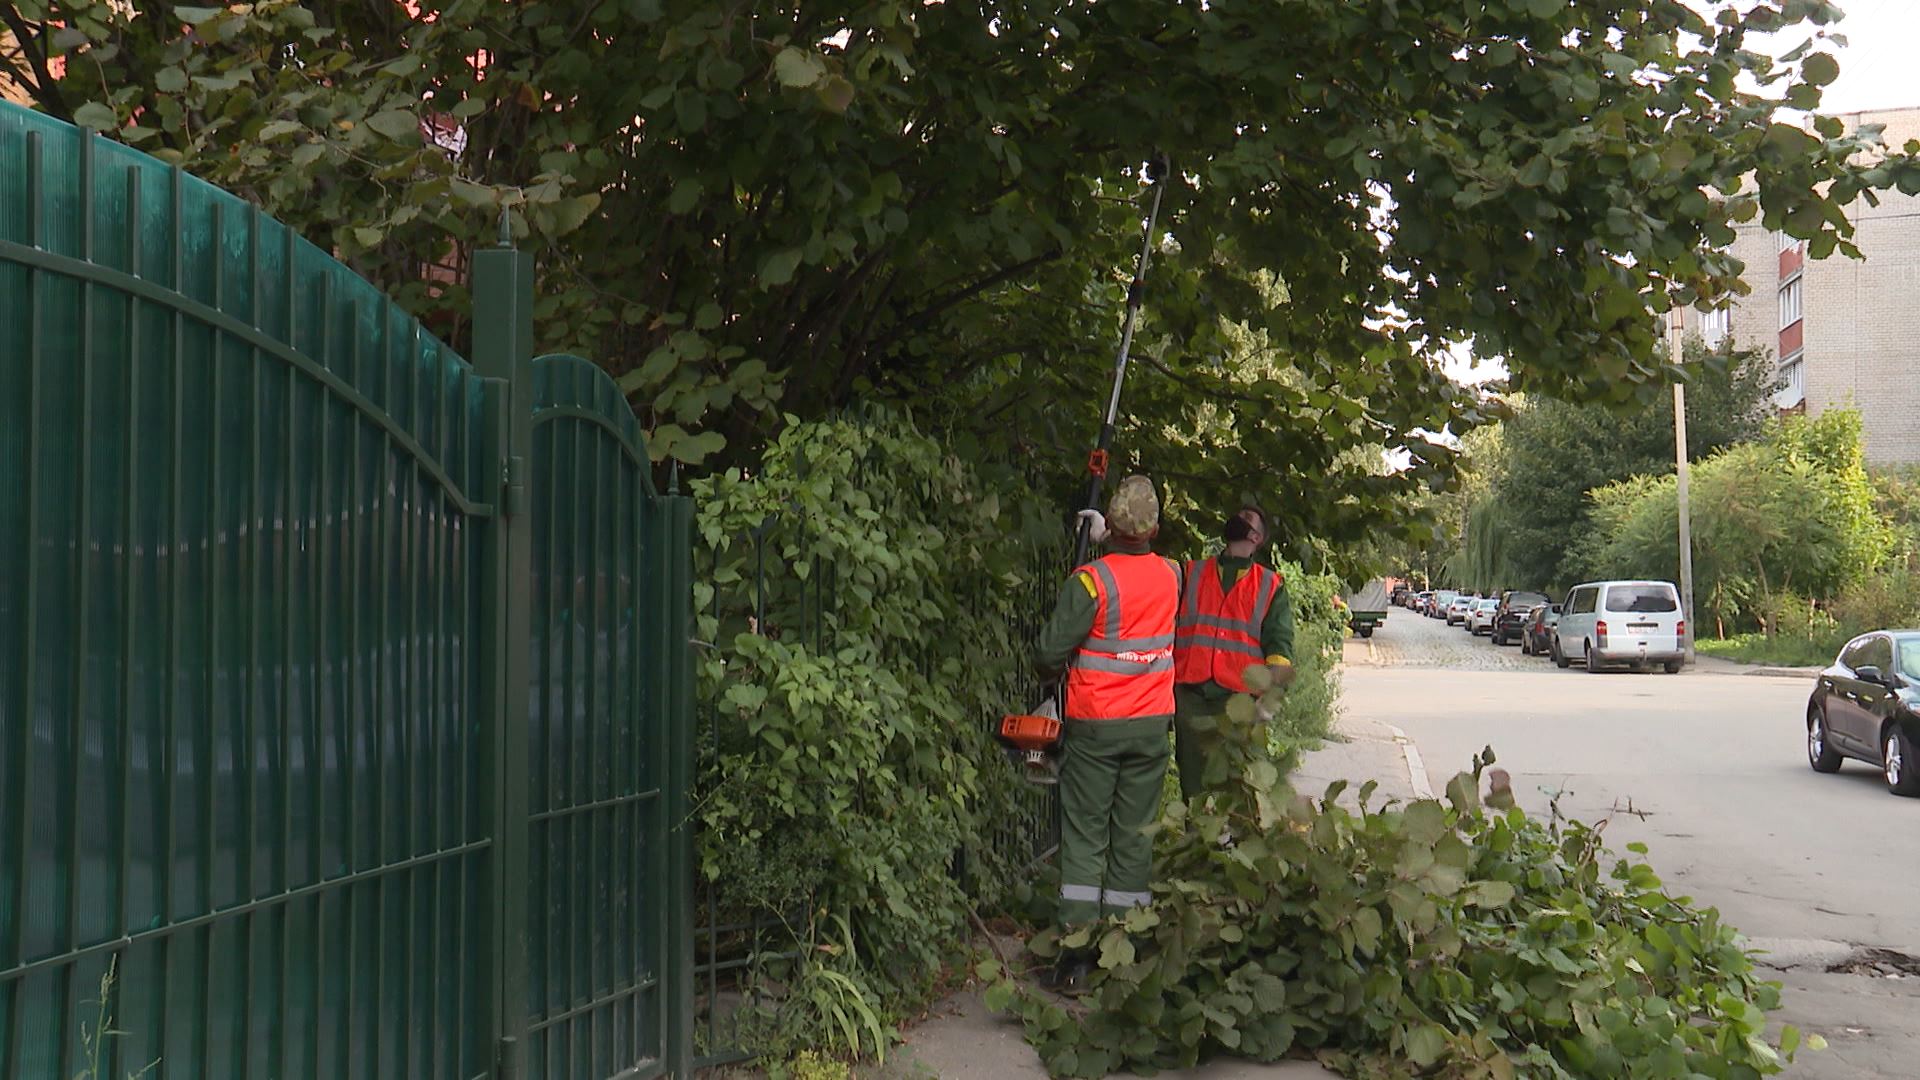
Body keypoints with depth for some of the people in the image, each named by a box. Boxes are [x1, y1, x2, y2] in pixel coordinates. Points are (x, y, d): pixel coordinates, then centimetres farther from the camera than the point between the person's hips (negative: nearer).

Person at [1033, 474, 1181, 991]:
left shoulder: (1092, 580, -15)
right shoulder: (1171, 575, 0)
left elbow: (1049, 652, -13)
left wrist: (1055, 671, 8)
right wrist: (1107, 535, 26)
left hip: (1093, 725, -4)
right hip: (1151, 725, 4)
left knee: (1084, 837, 2)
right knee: (1134, 836, 9)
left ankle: (1077, 957, 1)